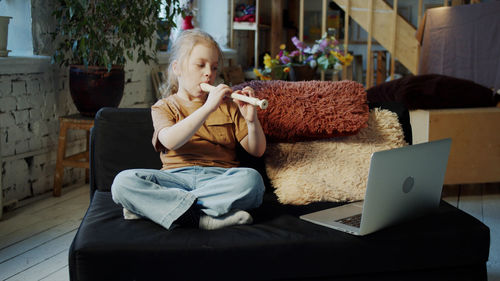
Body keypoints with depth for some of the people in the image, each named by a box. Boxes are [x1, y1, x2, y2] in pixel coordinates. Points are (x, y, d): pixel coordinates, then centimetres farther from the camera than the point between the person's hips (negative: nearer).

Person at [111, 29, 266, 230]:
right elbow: (171, 141, -11)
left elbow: (257, 151, 13)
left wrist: (252, 120, -7)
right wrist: (207, 108, -20)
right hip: (176, 177, -1)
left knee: (251, 179, -34)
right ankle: (202, 217, -36)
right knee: (123, 181, -27)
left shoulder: (227, 106, 21)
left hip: (221, 177, 2)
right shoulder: (163, 107, 14)